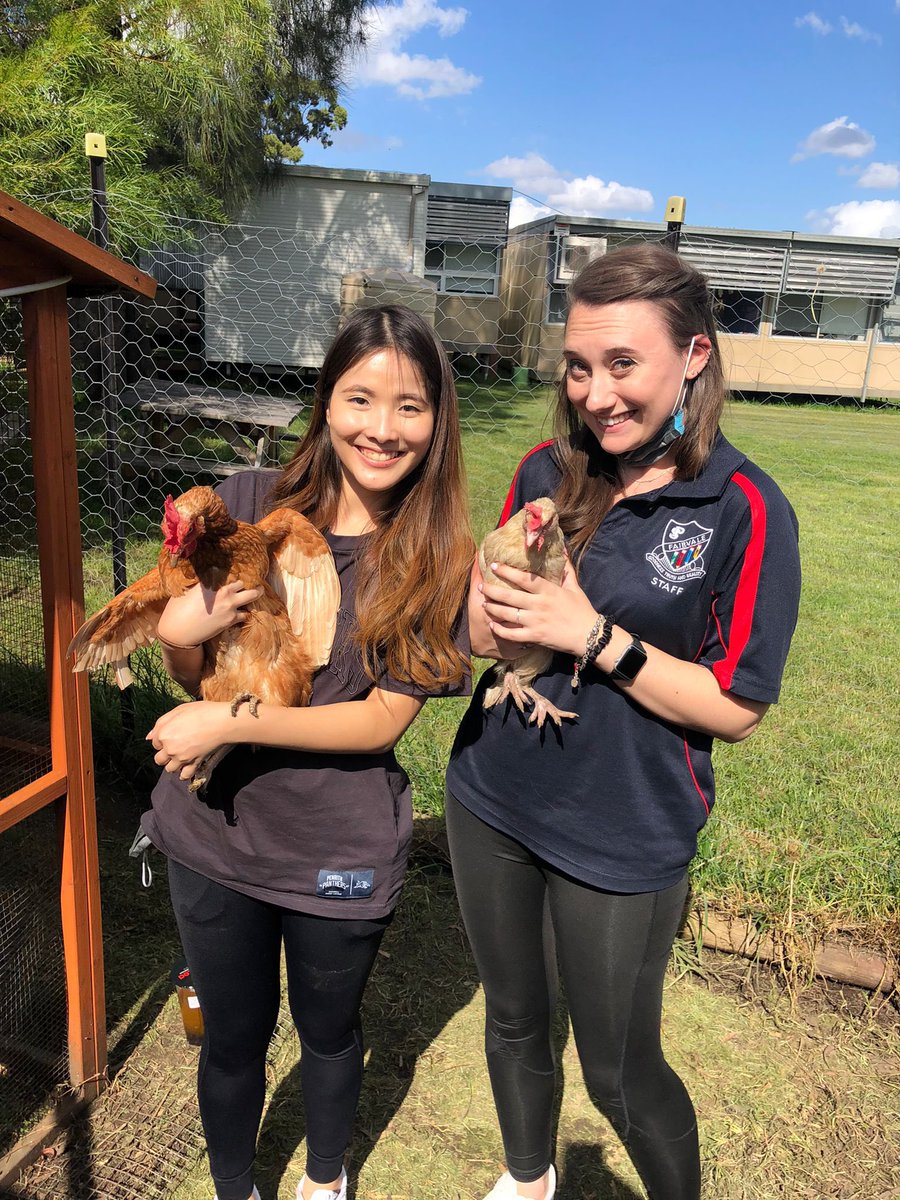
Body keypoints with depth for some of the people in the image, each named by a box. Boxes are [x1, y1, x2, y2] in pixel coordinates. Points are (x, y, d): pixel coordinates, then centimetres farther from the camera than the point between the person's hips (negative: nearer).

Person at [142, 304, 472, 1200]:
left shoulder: (437, 555, -13)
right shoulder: (249, 505, -9)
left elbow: (383, 718, -16)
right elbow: (190, 678, -2)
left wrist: (230, 722, -23)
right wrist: (180, 634, -25)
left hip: (339, 855, -1)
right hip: (215, 834, 1)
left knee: (328, 1031, 24)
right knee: (232, 1040, 21)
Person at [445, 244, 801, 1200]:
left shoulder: (745, 511, -15)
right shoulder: (547, 474, -2)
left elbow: (735, 708, -14)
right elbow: (479, 633, 3)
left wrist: (592, 634, -23)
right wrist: (495, 612, -20)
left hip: (623, 840, -4)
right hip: (492, 802, 5)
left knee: (619, 1072, 14)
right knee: (512, 1020, 25)